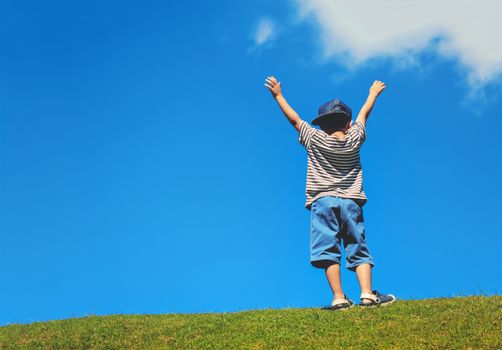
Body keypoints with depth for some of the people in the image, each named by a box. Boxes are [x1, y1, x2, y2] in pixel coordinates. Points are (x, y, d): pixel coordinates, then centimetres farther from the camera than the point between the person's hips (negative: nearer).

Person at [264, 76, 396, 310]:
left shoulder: (314, 140, 3)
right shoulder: (354, 139, 8)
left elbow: (294, 119, 14)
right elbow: (363, 114, 25)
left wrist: (278, 95, 26)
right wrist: (373, 94, 42)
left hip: (323, 202, -2)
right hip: (350, 202, 2)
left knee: (328, 251, -8)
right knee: (358, 250, 3)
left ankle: (339, 298, -15)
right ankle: (367, 294, -9)